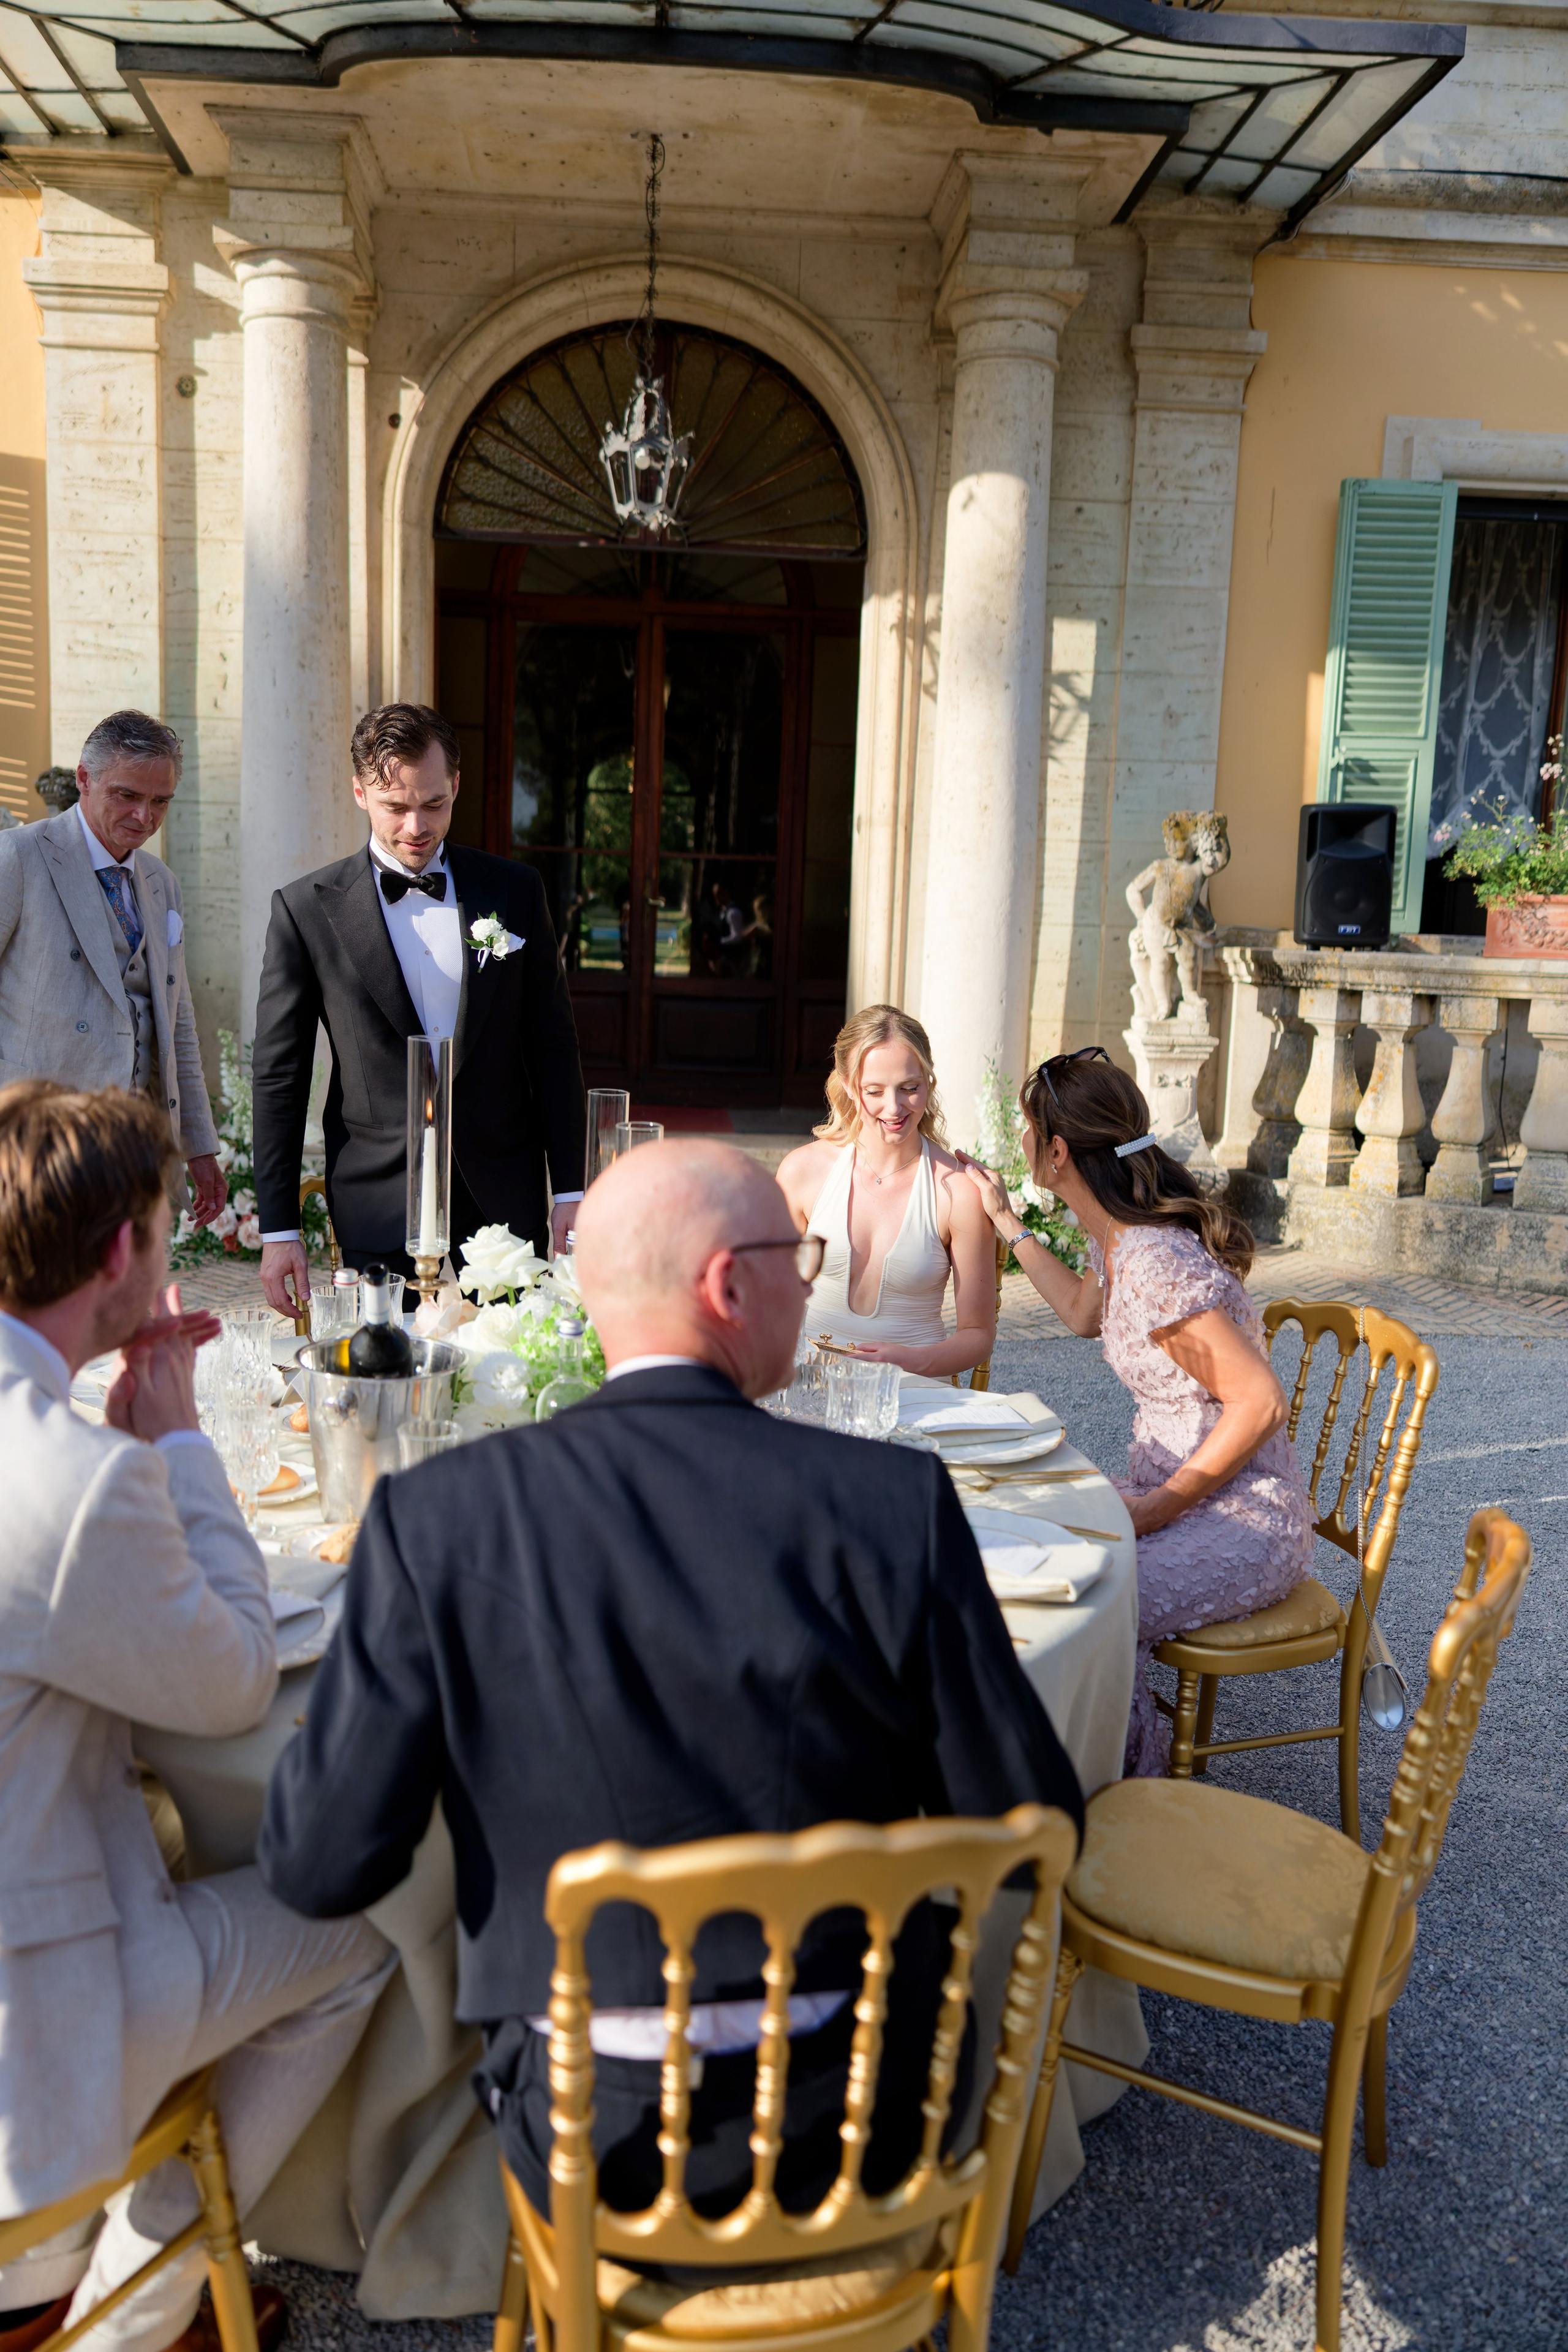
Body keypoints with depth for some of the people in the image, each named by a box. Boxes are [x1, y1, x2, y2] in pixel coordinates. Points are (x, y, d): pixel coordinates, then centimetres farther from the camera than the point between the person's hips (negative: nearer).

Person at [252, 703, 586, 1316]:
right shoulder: (306, 909, 0)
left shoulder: (515, 891, 6)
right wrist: (278, 1229, -2)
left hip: (506, 1206, 2)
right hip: (380, 1214, -1)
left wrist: (570, 1190, 4)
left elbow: (553, 1047, 8)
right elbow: (279, 1076, 1)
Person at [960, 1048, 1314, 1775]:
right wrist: (1005, 1219, 27)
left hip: (1244, 1519, -9)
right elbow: (1084, 1313, 29)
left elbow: (1261, 1404, -25)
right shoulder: (1114, 1239, 5)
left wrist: (1156, 1508, -20)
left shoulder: (1154, 1264, -25)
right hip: (1170, 1492, 9)